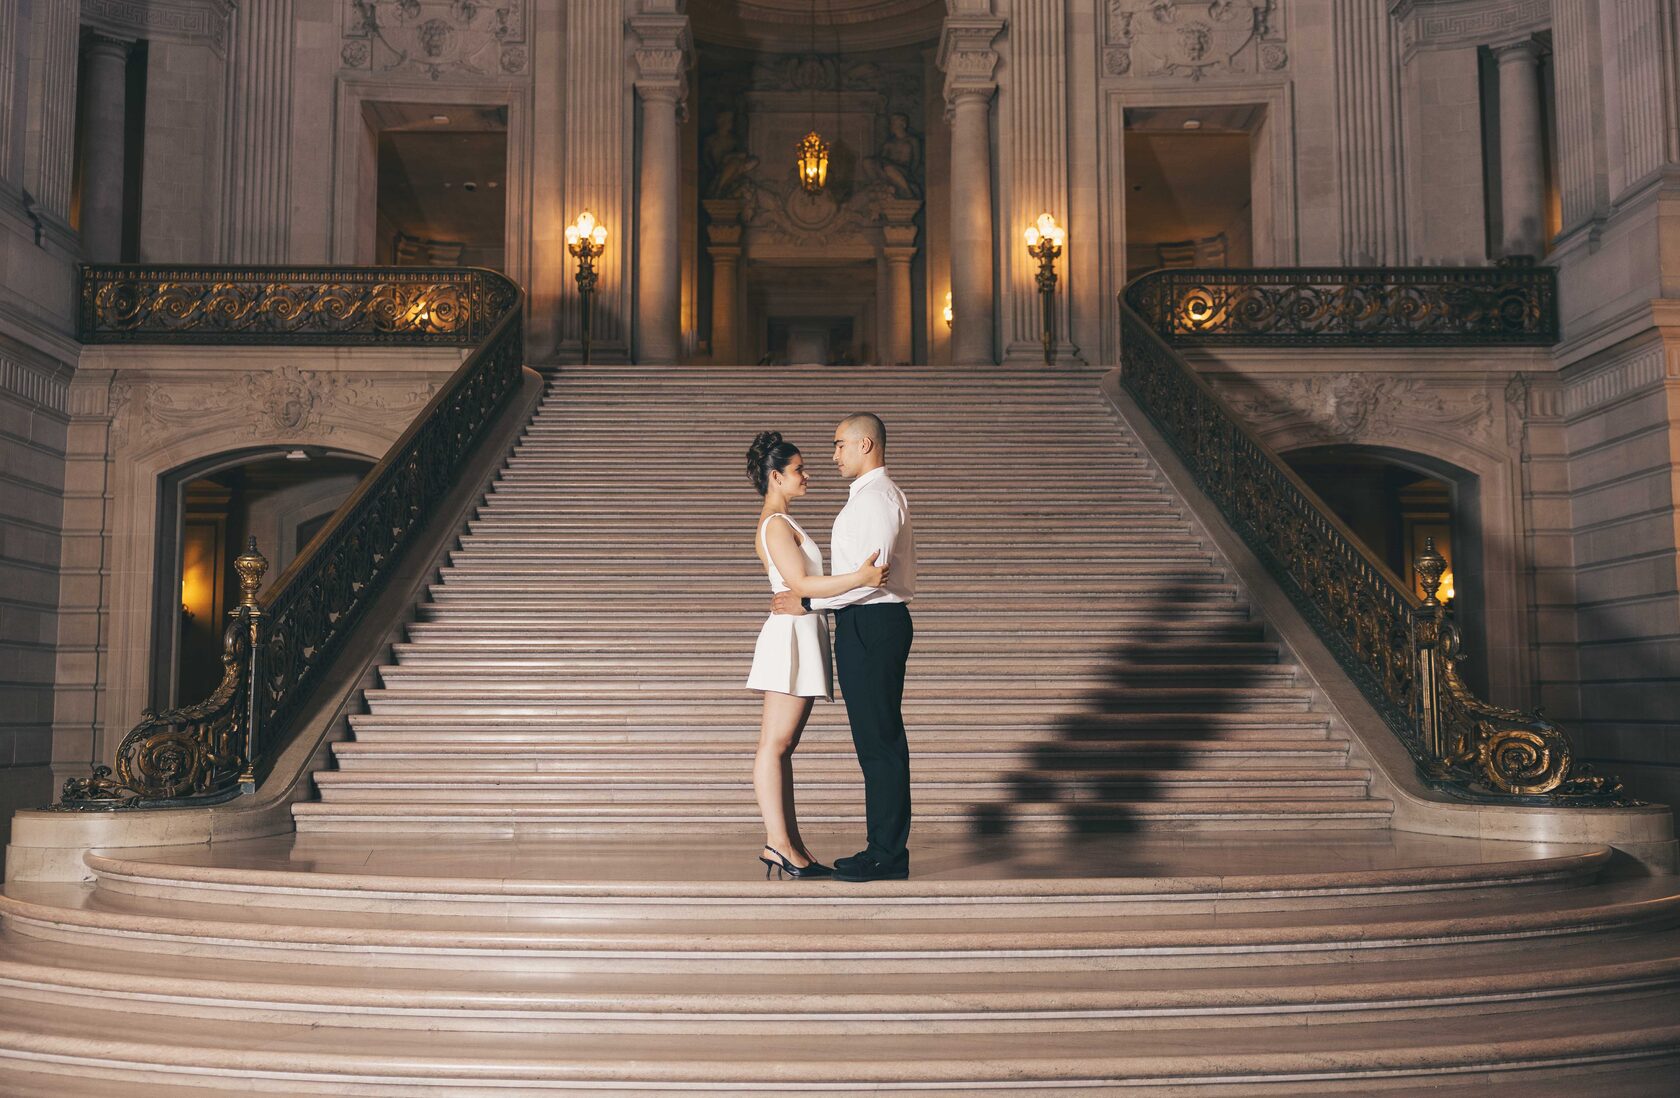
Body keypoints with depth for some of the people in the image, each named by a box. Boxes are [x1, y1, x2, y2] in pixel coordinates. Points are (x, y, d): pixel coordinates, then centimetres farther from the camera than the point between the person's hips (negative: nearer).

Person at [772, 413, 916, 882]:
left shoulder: (877, 496, -13)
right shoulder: (873, 495, 20)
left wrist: (809, 601, -16)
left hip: (872, 625, -11)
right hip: (866, 625, 11)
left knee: (879, 741, -7)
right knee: (878, 741, 12)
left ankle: (887, 856, -3)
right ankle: (884, 848, 18)